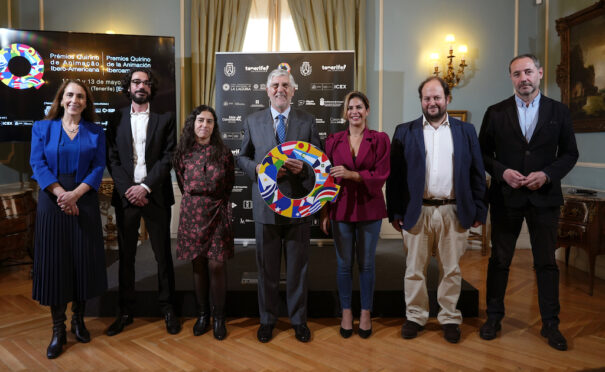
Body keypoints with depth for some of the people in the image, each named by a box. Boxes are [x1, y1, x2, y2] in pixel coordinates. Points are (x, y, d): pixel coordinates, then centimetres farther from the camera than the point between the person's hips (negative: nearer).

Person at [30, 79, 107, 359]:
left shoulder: (95, 132, 7)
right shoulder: (42, 128, 6)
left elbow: (98, 168, -1)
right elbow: (38, 165, -3)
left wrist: (75, 194, -15)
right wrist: (61, 194, -15)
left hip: (84, 201, 1)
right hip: (51, 201, 0)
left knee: (84, 259, 5)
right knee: (54, 260, 3)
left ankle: (78, 320, 23)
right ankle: (58, 330, 14)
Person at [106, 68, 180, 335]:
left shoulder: (165, 119, 6)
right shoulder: (116, 120, 10)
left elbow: (168, 157, -3)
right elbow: (112, 159, 3)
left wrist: (145, 187, -12)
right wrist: (127, 189, -10)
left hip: (155, 195, -1)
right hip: (126, 196, 2)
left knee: (163, 254, 4)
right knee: (126, 255, 9)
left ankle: (167, 308, 17)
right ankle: (125, 311, 21)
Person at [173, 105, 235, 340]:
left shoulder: (223, 153, -1)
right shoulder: (183, 153, 3)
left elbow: (229, 185, 8)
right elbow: (183, 185, 15)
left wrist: (216, 202, 10)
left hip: (217, 215, -1)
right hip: (192, 214, 2)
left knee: (216, 266, -1)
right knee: (198, 266, 8)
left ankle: (219, 317, 14)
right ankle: (203, 314, 24)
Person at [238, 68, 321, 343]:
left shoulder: (308, 121, 5)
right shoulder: (252, 121, 7)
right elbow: (242, 157, 10)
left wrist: (304, 168, -16)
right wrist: (257, 168, -11)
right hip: (265, 205, 1)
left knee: (297, 267, 10)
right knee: (267, 267, 10)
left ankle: (299, 319, 28)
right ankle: (267, 319, 29)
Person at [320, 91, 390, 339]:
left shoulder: (380, 139, 0)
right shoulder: (333, 140, 4)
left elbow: (381, 176, -8)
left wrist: (351, 174, -21)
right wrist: (324, 212, 3)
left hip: (369, 209, -1)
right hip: (341, 209, 1)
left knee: (366, 263, 9)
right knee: (344, 264, 8)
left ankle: (366, 313, 25)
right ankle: (346, 313, 24)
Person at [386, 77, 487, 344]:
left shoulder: (466, 131, 8)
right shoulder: (405, 132, 5)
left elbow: (477, 173, 8)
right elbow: (395, 175, 2)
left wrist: (479, 210, 2)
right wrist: (395, 212, -2)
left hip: (454, 212, 1)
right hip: (417, 212, 0)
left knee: (451, 269, 10)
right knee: (414, 269, 8)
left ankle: (449, 318, 26)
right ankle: (415, 316, 24)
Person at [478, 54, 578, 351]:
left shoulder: (559, 111, 4)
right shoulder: (496, 112, 2)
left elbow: (569, 153, 5)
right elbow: (482, 153, 3)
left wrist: (547, 174, -12)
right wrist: (502, 172, -14)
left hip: (544, 196, 1)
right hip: (506, 196, 0)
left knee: (546, 262, 8)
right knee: (500, 259, 9)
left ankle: (550, 323, 23)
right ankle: (494, 317, 23)